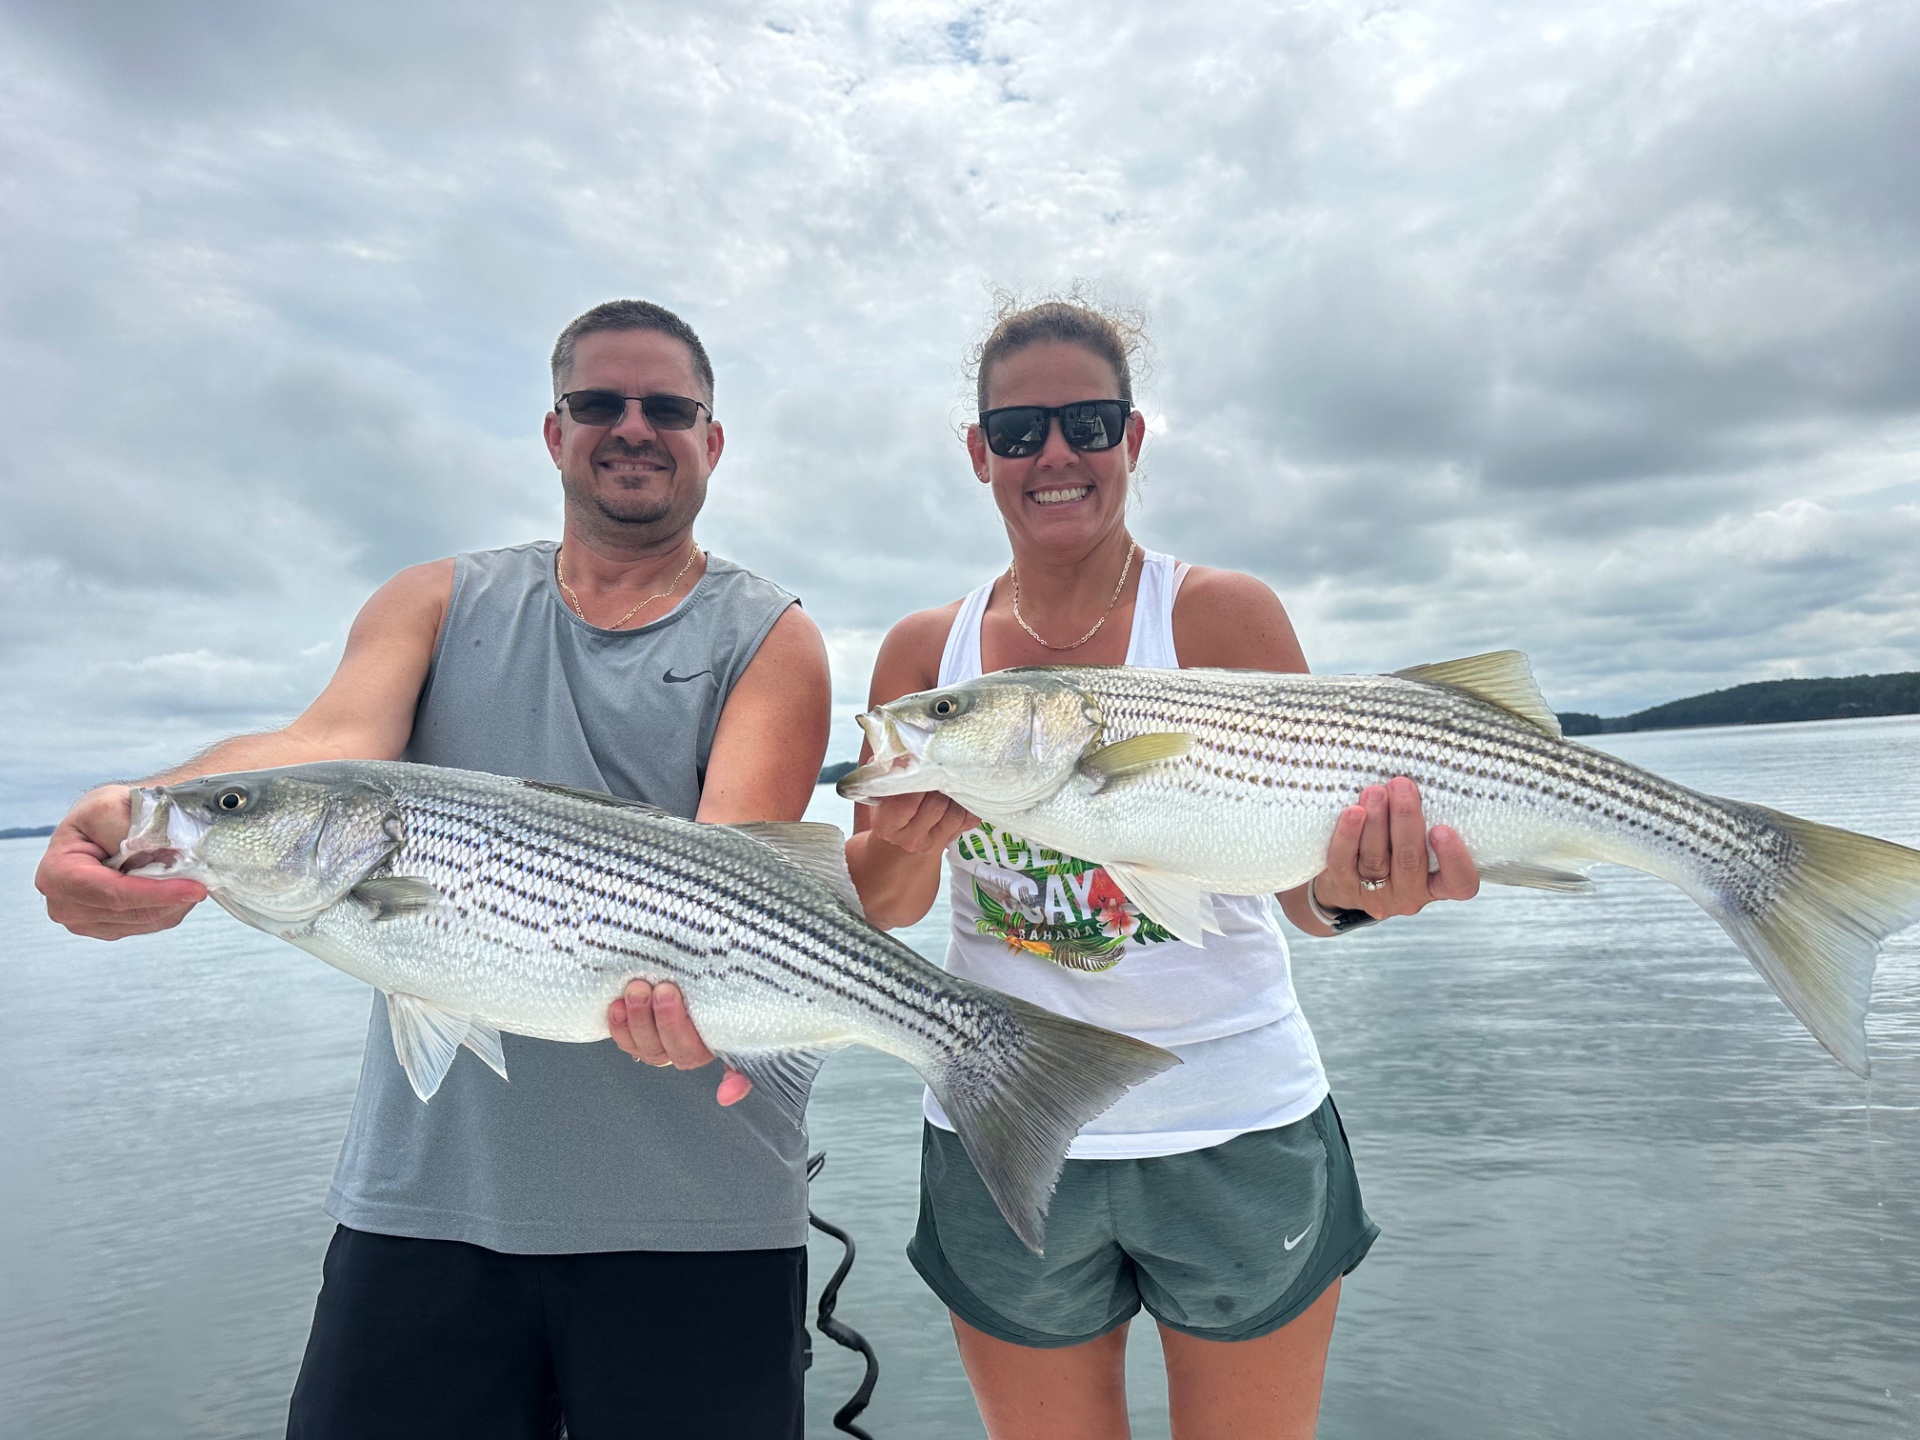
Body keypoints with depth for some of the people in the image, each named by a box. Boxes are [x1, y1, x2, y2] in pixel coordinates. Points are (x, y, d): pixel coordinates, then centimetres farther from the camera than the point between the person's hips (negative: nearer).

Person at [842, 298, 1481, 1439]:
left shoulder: (1223, 613, -8)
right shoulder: (923, 650, 0)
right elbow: (879, 907, -2)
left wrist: (1348, 892, -37)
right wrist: (904, 848, -24)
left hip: (1236, 1130, -1)